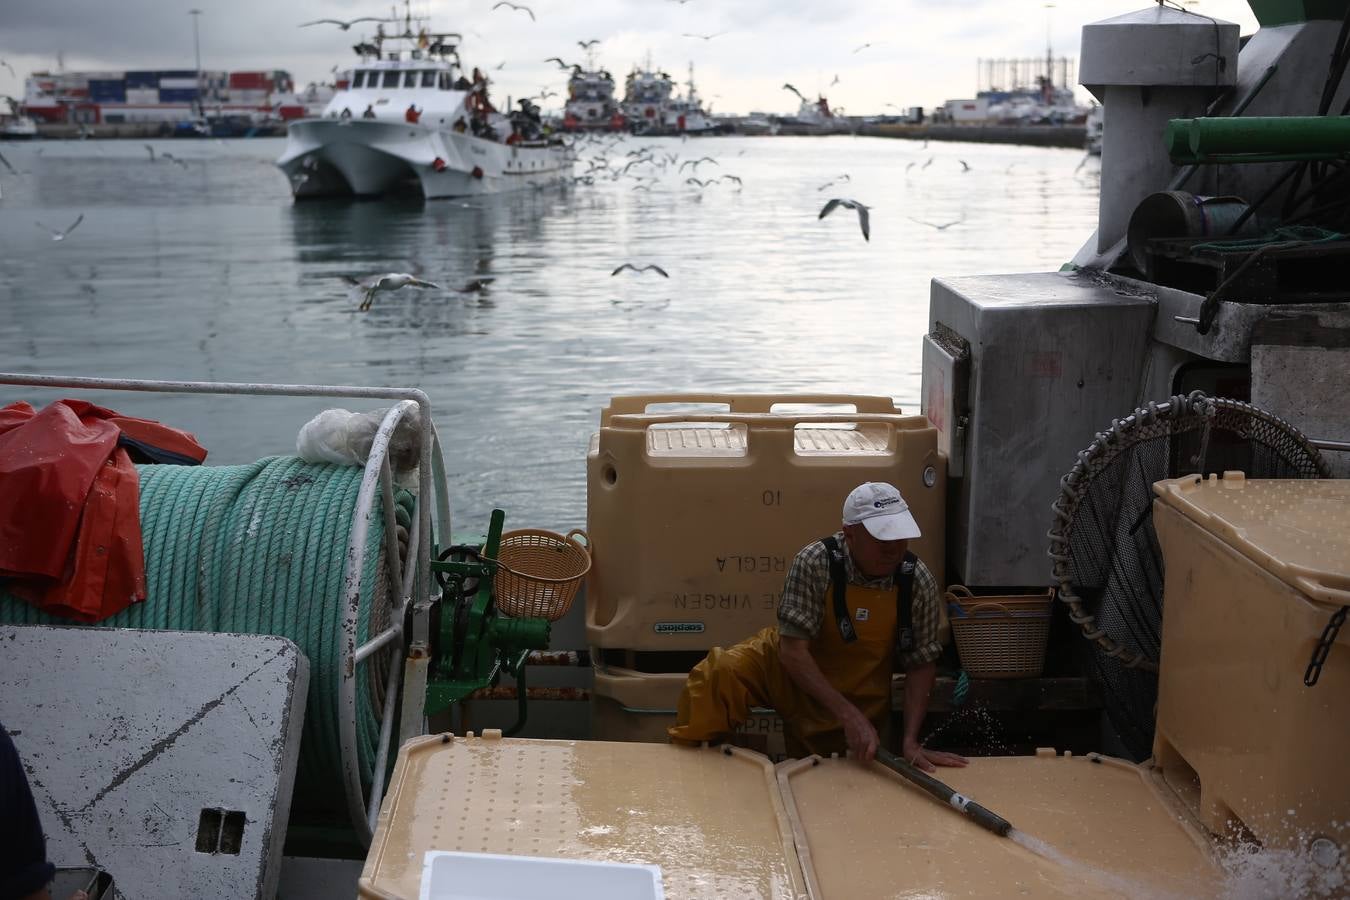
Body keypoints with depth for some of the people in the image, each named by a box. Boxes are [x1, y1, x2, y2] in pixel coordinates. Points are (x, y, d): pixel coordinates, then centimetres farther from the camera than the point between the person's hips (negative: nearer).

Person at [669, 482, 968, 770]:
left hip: (857, 693, 3)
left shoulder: (918, 580, -19)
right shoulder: (815, 563, -28)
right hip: (790, 666, -2)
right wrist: (848, 715, -35)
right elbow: (792, 650, -29)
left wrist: (910, 740, -20)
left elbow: (922, 664, -9)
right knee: (719, 674, -28)